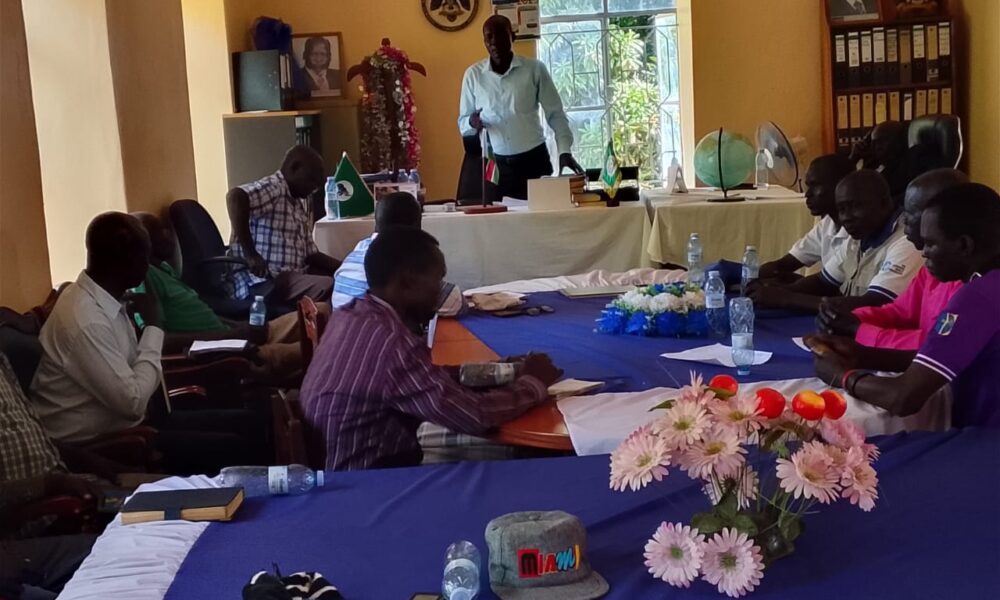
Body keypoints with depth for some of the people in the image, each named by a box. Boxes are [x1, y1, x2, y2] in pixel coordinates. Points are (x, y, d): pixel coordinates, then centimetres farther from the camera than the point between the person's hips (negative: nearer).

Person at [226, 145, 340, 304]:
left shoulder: (300, 202, 20)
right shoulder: (273, 188, -10)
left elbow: (310, 254, 20)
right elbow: (235, 197, -31)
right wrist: (250, 254, -32)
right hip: (262, 281, -10)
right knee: (330, 287, -29)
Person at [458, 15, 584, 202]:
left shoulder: (535, 69, -2)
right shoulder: (473, 74, 3)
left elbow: (555, 113, 2)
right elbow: (462, 122, 9)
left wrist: (564, 151, -10)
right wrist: (472, 123, -14)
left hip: (534, 160, -1)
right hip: (494, 164, 1)